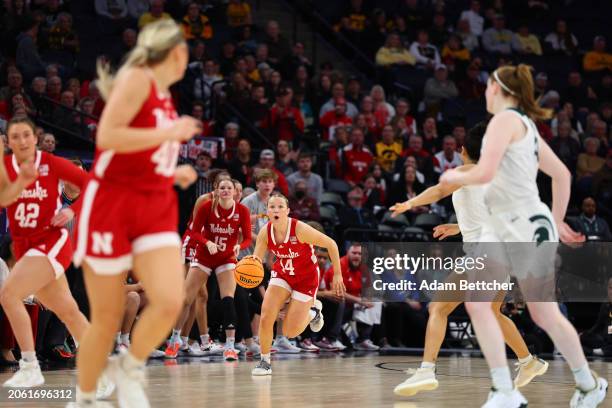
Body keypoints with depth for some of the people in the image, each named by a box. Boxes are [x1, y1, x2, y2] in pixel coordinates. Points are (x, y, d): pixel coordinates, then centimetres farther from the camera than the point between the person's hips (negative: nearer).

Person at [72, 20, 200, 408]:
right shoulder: (137, 78, -9)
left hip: (156, 208, 7)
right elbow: (107, 136, -23)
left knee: (170, 303, -15)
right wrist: (171, 133, -18)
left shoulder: (164, 94, 16)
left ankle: (130, 368, 10)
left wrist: (173, 173, 15)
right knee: (107, 319, 0)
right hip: (111, 204, -6)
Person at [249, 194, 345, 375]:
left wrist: (337, 275, -14)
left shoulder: (300, 229, -29)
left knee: (290, 332, -6)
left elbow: (331, 244, -19)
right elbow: (256, 262, -10)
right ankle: (265, 361, 7)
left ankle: (313, 310, 25)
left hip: (306, 278, -4)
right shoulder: (265, 233, -16)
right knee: (265, 317, -15)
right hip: (282, 274, 4)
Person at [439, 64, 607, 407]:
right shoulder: (526, 125, 16)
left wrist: (455, 177, -2)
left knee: (545, 315, 2)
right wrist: (557, 222, 26)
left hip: (526, 226, -9)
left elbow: (484, 173, -22)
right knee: (476, 301, -3)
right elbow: (562, 175, 21)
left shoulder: (506, 119, -12)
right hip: (502, 227, 9)